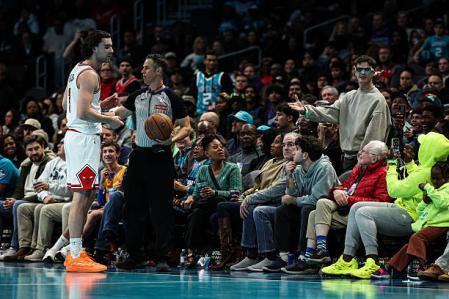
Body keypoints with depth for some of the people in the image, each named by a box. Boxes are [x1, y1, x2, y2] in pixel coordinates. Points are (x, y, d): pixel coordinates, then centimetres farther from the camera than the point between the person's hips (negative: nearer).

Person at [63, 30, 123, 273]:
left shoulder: (78, 70, 18)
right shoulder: (89, 74, -14)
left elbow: (66, 103, 27)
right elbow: (83, 112, -24)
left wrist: (102, 104, 22)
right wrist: (108, 120, -11)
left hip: (78, 136, 11)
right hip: (84, 137, -11)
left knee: (84, 195, 14)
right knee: (81, 196, -11)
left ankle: (75, 253, 17)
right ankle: (75, 257, -11)